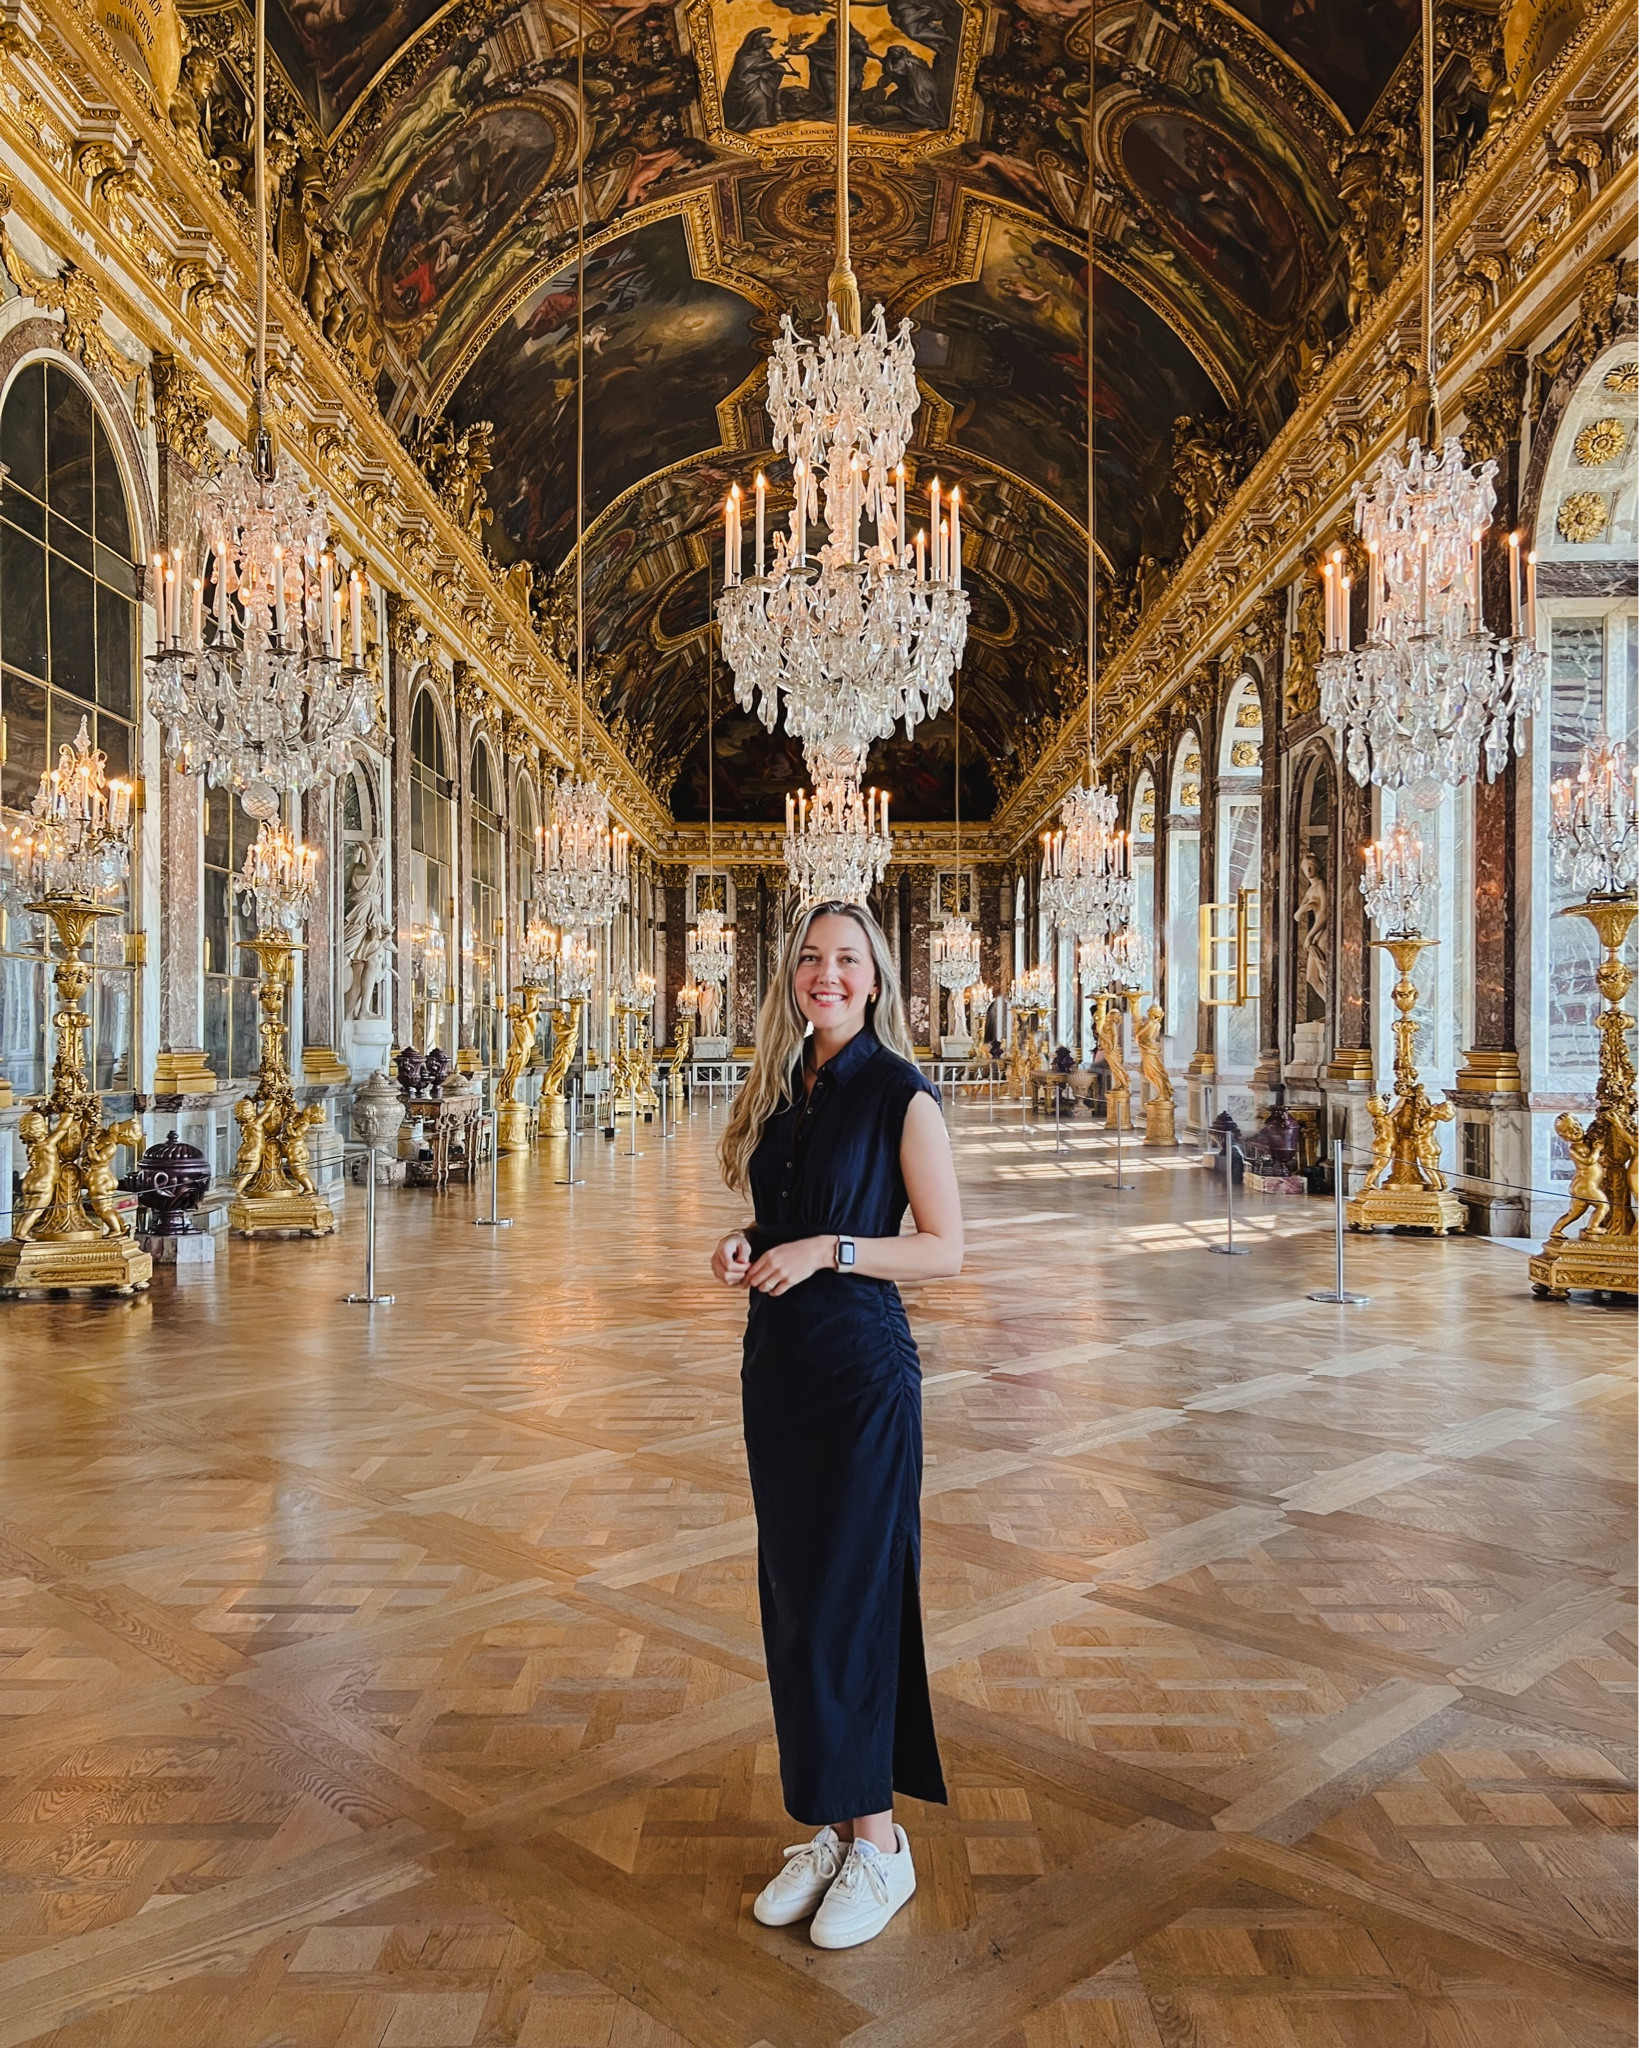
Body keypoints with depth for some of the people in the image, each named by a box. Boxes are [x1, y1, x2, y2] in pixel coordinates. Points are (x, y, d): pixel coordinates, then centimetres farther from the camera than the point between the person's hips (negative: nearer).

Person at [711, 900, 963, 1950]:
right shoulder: (782, 1087, 10)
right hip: (777, 1363, 7)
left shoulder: (901, 1092, -10)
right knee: (793, 1595, 12)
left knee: (850, 1598, 0)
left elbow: (946, 1249, -11)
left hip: (863, 1372, -7)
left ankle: (878, 1842, 18)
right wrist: (747, 1251, -1)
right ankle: (831, 1826, 28)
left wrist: (828, 1250, -20)